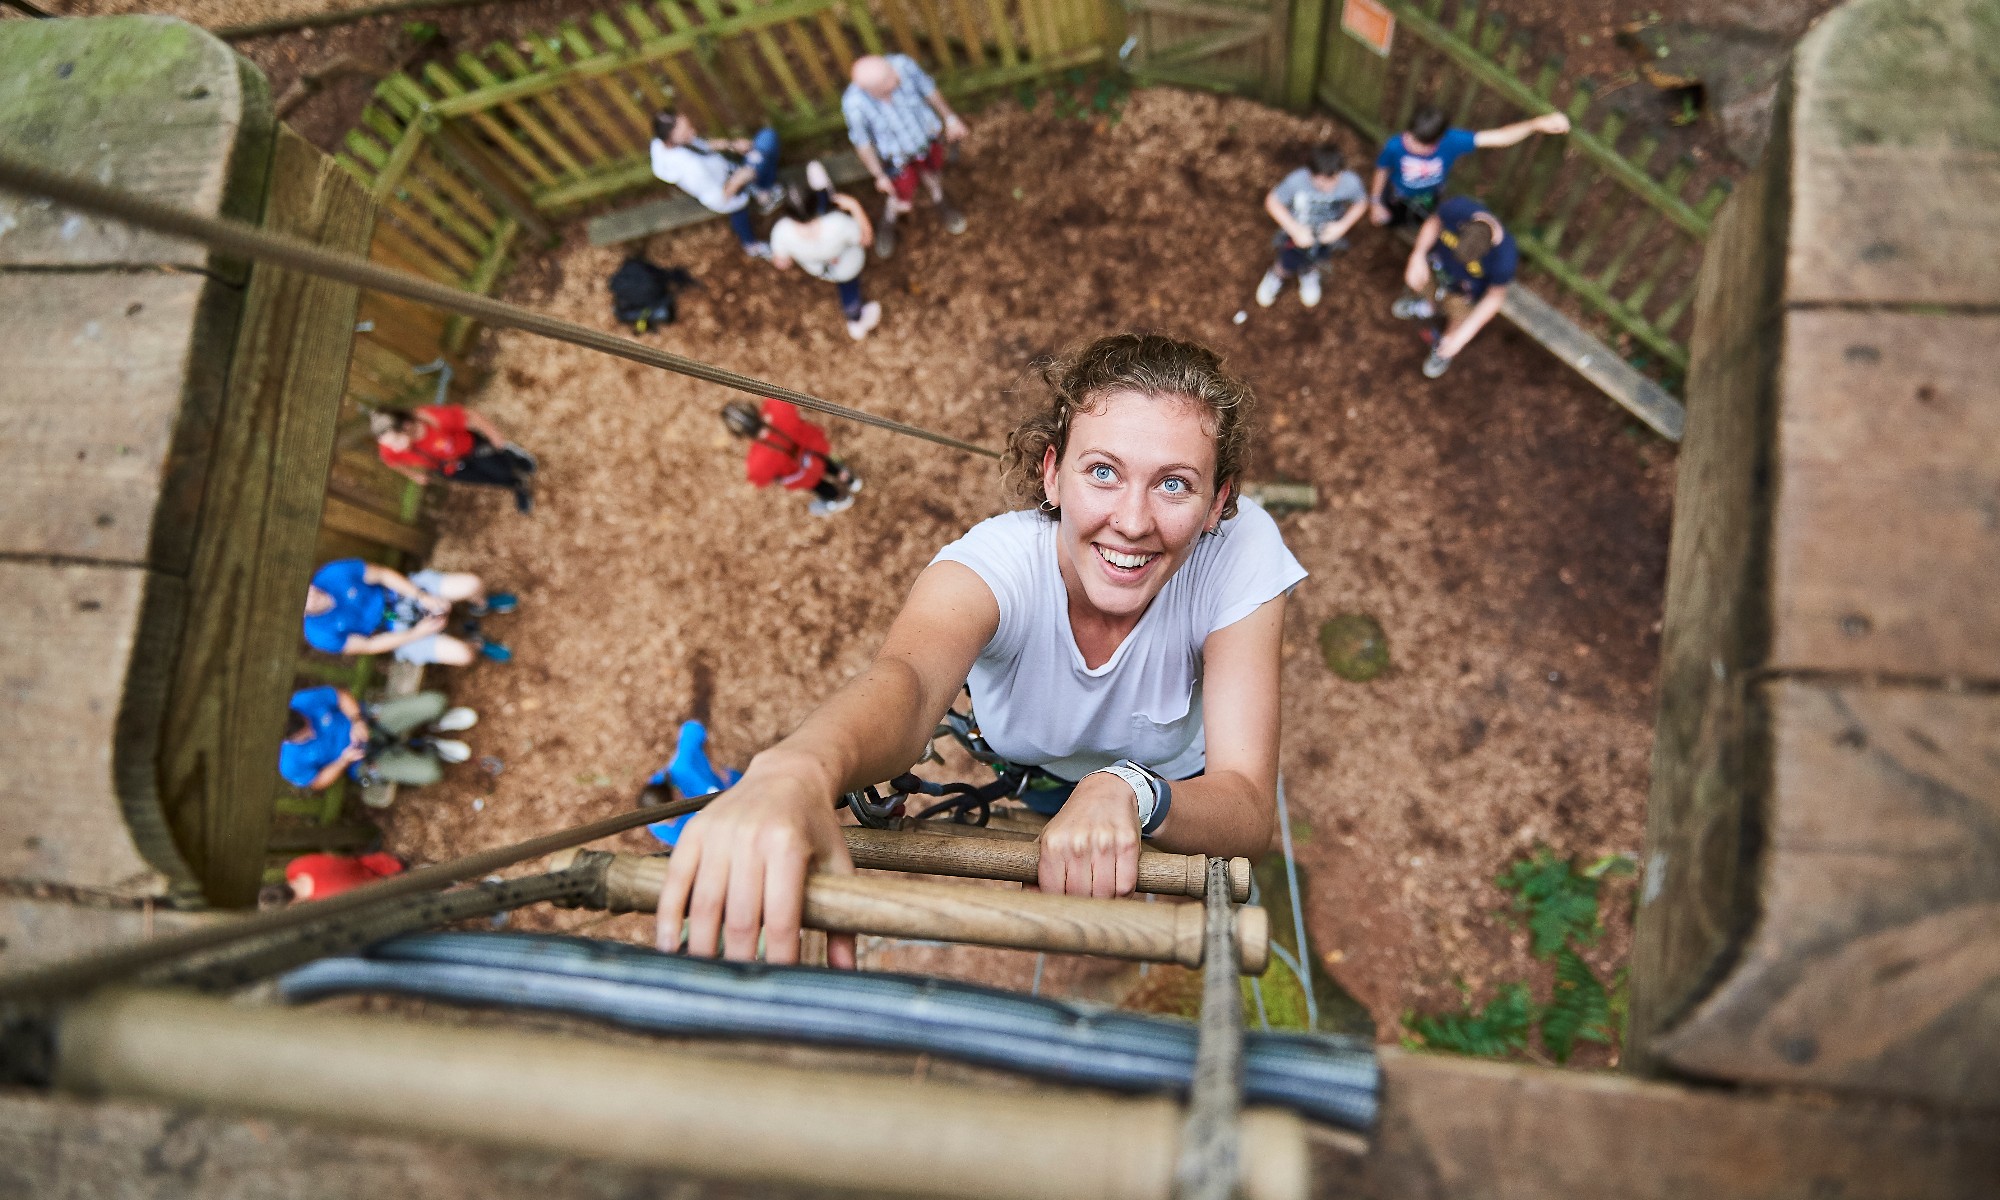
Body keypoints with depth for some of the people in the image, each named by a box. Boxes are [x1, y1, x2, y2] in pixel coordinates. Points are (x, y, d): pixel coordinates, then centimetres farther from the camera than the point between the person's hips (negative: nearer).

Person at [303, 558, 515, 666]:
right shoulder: (319, 634, -21)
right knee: (460, 654, -20)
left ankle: (480, 606, 27)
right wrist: (417, 634, -15)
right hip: (396, 631, -2)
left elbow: (383, 574, -9)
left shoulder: (334, 573, -21)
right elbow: (368, 646, -13)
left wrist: (424, 597, -16)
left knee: (473, 584, -12)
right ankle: (476, 643, 19)